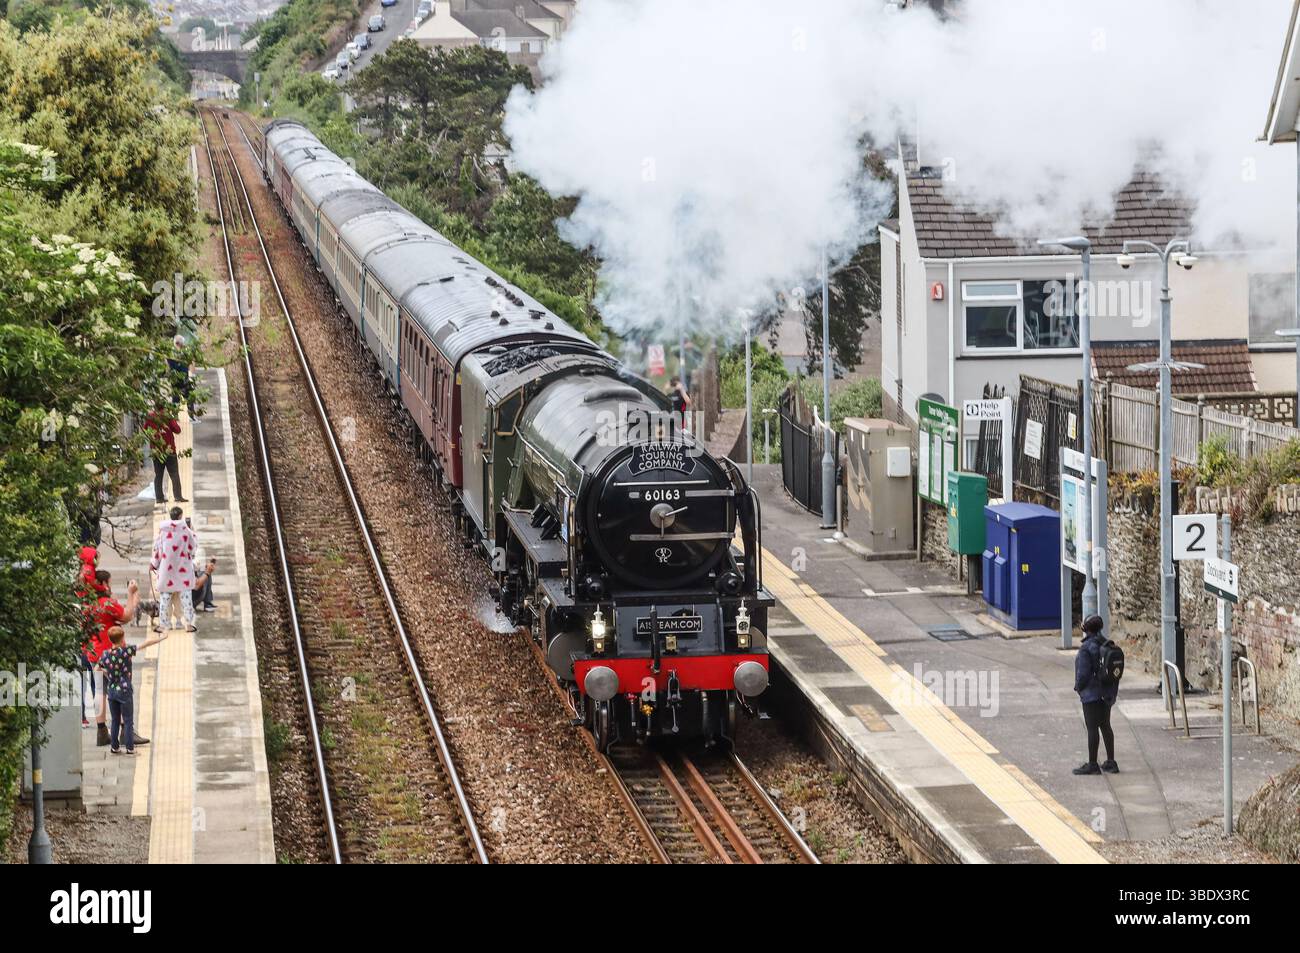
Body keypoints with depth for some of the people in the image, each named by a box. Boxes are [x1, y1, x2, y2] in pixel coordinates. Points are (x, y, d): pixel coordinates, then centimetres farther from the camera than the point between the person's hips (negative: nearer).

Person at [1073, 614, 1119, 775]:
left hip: (1091, 693, -8)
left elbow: (1083, 672, -19)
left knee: (1092, 728, -3)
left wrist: (1078, 687, -2)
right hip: (1107, 693, 8)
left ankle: (1092, 764, 0)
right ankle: (1111, 762, 19)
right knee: (1105, 726, 15)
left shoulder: (1087, 648, -18)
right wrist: (1113, 690, 17)